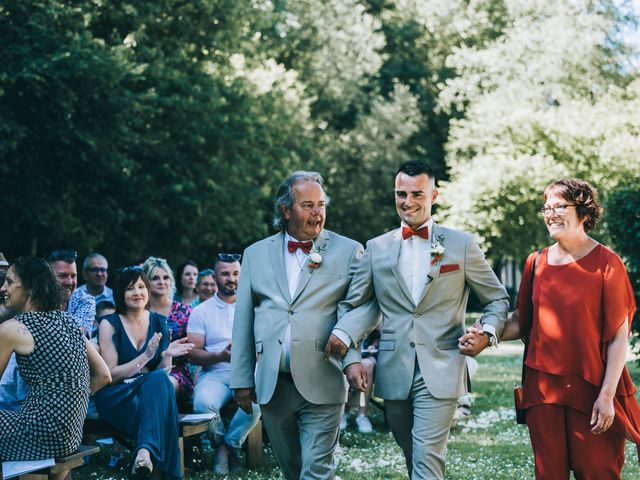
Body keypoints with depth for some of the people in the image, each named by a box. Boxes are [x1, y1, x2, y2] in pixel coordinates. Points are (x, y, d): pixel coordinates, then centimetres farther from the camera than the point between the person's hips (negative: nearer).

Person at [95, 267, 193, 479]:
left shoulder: (160, 323, 11)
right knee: (158, 379, -34)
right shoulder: (110, 324, -1)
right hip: (116, 398, -3)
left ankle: (145, 451, -49)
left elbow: (163, 371, 12)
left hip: (151, 392, 4)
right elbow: (110, 375, -6)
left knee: (160, 380, -33)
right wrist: (146, 357, -17)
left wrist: (167, 355, -11)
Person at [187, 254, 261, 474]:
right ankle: (229, 448, -4)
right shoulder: (201, 311, 10)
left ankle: (226, 448, -8)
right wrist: (220, 356, -17)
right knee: (203, 403, -34)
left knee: (256, 402, -35)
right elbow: (192, 354, 1)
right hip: (214, 374, 0)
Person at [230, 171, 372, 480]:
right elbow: (243, 321, 11)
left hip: (322, 385, -3)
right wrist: (242, 379, 8)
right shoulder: (256, 254, 10)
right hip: (272, 385, 3)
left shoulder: (348, 251, 2)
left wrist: (354, 358, -20)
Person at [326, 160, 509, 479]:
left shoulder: (462, 245, 4)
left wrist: (487, 333, -9)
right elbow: (354, 304, 9)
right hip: (394, 372, 3)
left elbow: (498, 299, 10)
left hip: (439, 371, -3)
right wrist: (342, 333, -12)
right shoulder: (376, 248, 9)